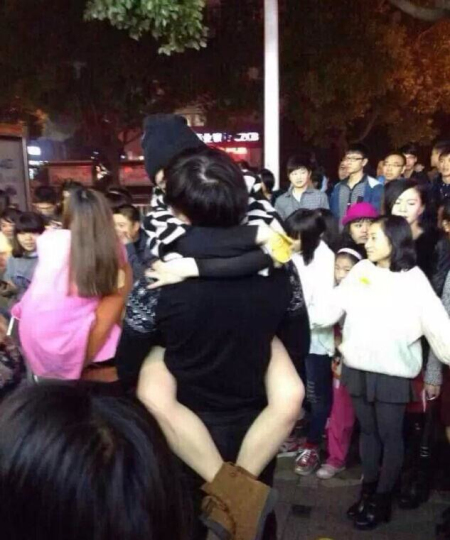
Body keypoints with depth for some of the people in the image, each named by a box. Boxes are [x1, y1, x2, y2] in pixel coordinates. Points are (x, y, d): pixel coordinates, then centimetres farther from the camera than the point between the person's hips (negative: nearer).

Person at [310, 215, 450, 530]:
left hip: (392, 372, -3)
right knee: (368, 431, 18)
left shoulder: (413, 279, -7)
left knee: (390, 435, 10)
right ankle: (368, 491, 35)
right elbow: (333, 307, 0)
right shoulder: (361, 270, 2)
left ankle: (383, 498, 28)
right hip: (358, 368, 4)